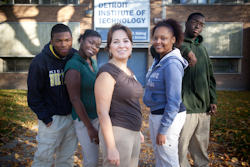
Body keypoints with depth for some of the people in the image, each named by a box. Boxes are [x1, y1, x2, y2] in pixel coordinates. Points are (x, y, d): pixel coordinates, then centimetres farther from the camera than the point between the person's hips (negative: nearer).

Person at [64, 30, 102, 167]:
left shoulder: (93, 63, 5)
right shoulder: (74, 65, -19)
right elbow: (75, 100, -19)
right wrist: (90, 127, -16)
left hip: (98, 116, 7)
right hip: (83, 119, -7)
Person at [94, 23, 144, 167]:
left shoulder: (129, 72, 11)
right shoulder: (107, 72, -15)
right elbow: (102, 112, -18)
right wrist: (111, 148, -19)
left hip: (133, 133, 8)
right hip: (117, 133, -8)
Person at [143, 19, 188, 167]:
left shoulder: (172, 64, -23)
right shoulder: (158, 60, 5)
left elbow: (174, 102, -23)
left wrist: (163, 130, -18)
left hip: (169, 117, -9)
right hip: (155, 114, 9)